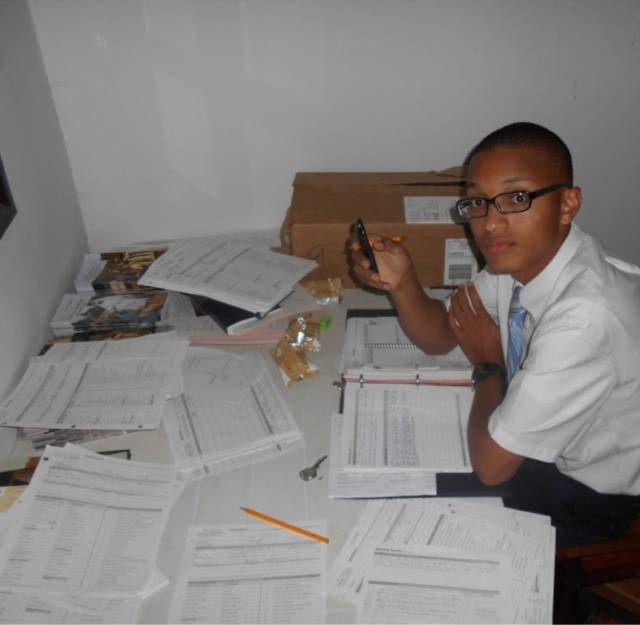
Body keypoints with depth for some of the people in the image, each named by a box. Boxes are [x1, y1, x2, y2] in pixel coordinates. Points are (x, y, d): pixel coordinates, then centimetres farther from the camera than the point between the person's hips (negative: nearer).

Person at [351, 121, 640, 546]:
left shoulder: (585, 317, -38)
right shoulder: (521, 253, -14)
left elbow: (491, 464, -30)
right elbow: (440, 337, 0)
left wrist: (488, 364, -14)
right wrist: (402, 283, -19)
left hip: (589, 490, -6)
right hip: (533, 440, 6)